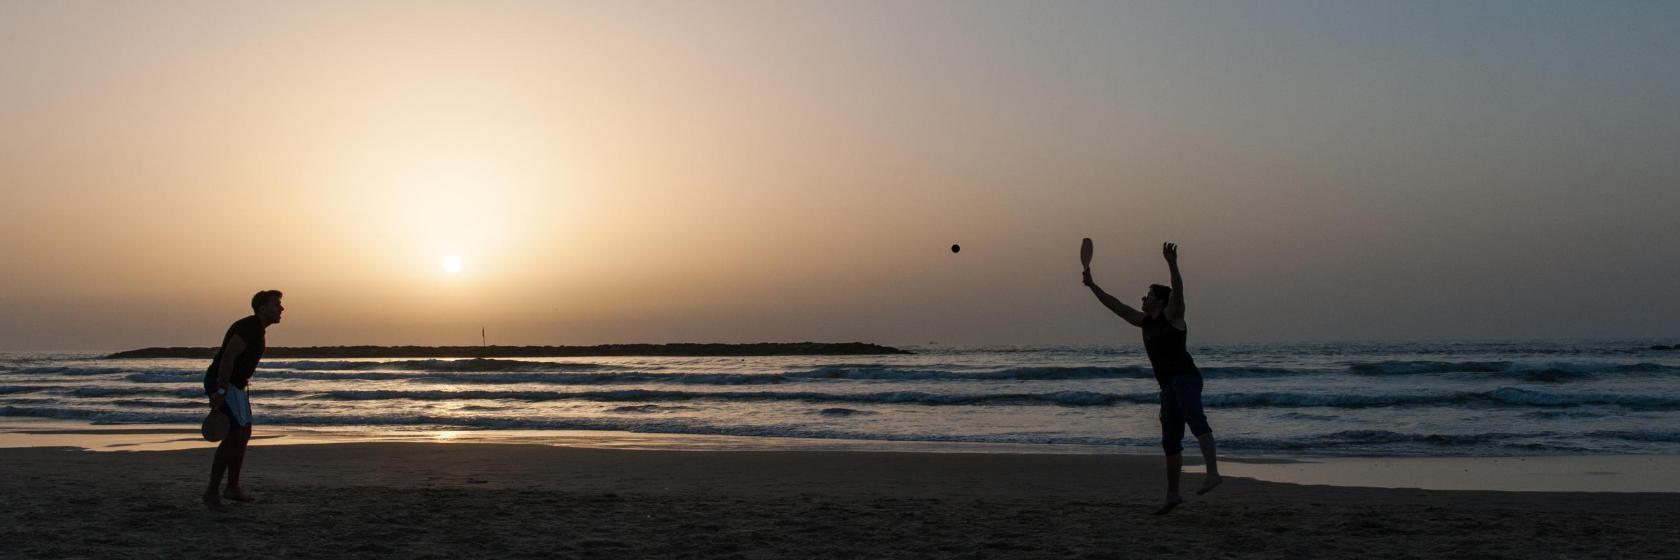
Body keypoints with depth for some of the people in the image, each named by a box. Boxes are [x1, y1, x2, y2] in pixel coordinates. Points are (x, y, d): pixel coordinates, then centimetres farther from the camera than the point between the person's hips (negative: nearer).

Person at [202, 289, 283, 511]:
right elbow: (227, 358, -28)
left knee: (244, 434, 13)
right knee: (234, 435, -16)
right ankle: (212, 491, -10)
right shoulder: (248, 328, -19)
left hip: (235, 385, 11)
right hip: (221, 384, -11)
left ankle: (233, 488, 22)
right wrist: (220, 391, -31)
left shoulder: (258, 331, 14)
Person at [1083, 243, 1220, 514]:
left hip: (1186, 378, -8)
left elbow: (1178, 290, -21)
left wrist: (1172, 264, -37)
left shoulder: (1172, 315, -2)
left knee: (1195, 419, -33)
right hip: (1169, 386, 8)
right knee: (1170, 442, 12)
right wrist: (1092, 286, 24)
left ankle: (1213, 473, -48)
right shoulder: (1145, 321, 18)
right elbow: (1115, 305, 24)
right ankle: (1172, 494, 22)